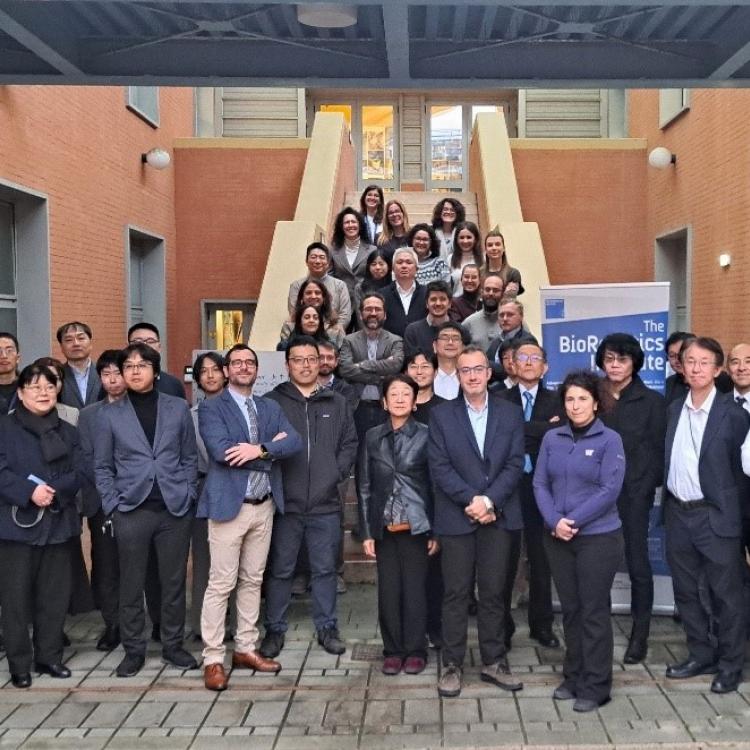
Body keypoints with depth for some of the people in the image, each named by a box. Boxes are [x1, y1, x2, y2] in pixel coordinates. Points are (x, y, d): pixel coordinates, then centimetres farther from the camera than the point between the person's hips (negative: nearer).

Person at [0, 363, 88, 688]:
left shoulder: (68, 432, 12)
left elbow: (80, 474, 3)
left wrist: (53, 490, -15)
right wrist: (29, 492, -23)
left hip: (58, 523, 3)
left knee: (55, 594, 8)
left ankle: (49, 656, 21)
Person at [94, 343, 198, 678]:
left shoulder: (178, 408, 6)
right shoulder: (110, 414, 5)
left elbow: (190, 457, 9)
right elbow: (102, 466, 7)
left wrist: (187, 494, 0)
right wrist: (113, 504, -3)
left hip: (175, 508, 0)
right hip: (131, 511, 0)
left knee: (174, 581, 8)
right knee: (131, 584, 7)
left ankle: (173, 645, 22)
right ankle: (133, 649, 20)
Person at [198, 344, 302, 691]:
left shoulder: (270, 407, 12)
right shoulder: (211, 407, -4)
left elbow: (294, 441, -3)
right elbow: (220, 450, -20)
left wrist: (260, 450, -21)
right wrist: (271, 449, -13)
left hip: (264, 506, 6)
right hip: (229, 505, -5)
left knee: (252, 581, 13)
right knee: (221, 584, -2)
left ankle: (245, 649, 24)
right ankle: (213, 658, 7)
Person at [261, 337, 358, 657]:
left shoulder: (337, 403, 9)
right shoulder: (272, 401, 0)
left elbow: (350, 444, 10)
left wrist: (336, 474, -1)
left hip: (325, 504, 2)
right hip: (284, 503, -2)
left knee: (325, 569, 11)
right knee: (280, 570, 8)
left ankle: (327, 627, 25)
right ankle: (275, 629, 20)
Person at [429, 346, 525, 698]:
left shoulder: (510, 413, 7)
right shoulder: (441, 414, 3)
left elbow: (515, 464, -1)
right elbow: (440, 467, -5)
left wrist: (489, 501, -12)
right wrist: (471, 500, -14)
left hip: (499, 516, 1)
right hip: (456, 517, -1)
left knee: (494, 592, 8)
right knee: (456, 593, 4)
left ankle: (494, 662, 20)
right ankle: (452, 665, 13)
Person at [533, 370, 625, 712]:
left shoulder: (609, 440, -6)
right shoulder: (552, 438, 5)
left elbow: (609, 489, -12)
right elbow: (540, 483, 4)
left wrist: (572, 521, -16)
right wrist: (555, 521, -11)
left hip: (598, 537, -4)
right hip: (558, 538, 4)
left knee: (594, 611, 2)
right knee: (570, 609, 13)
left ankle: (595, 687, 14)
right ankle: (573, 677, 26)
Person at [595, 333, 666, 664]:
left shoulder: (651, 401, 1)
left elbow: (659, 450, -1)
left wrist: (645, 488, -8)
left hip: (634, 494, -2)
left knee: (637, 563, 5)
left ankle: (640, 635, 16)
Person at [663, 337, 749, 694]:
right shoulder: (674, 410, 7)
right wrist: (668, 507, 7)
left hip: (715, 516, -5)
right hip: (678, 514, 5)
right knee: (685, 592, 15)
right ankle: (701, 655, 31)